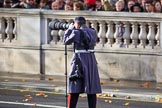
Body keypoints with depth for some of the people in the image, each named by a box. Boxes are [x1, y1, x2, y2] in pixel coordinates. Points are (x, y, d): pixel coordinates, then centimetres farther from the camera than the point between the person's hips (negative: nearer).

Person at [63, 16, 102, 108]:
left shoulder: (76, 32, -10)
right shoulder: (93, 32, 4)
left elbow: (66, 41, 2)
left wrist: (70, 29, 14)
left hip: (79, 60, -4)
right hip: (91, 61, 4)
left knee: (74, 90, 5)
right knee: (91, 90, 8)